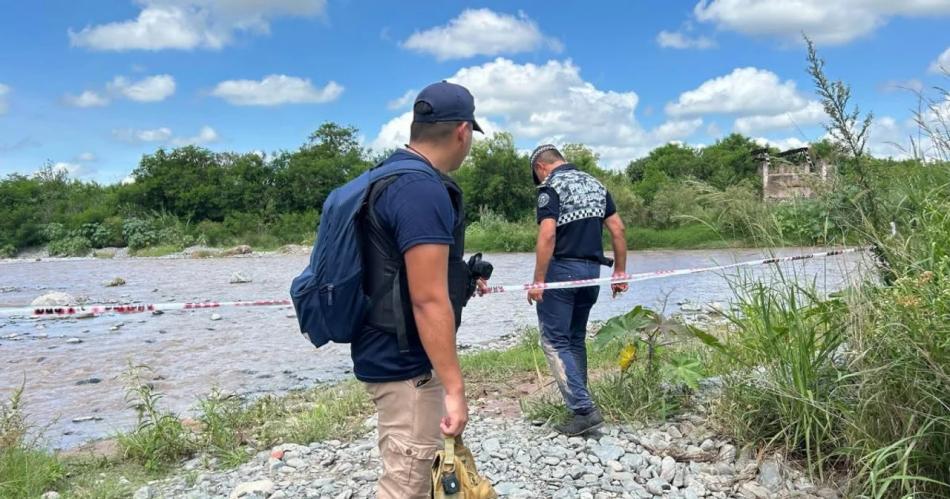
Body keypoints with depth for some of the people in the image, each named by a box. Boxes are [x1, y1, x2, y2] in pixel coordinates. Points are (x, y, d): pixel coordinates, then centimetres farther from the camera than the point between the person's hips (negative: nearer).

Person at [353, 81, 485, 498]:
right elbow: (427, 300, -26)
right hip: (406, 363, -10)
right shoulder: (423, 190, -23)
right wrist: (454, 388, -23)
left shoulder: (391, 174, 10)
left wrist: (460, 281, 30)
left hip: (391, 352, 10)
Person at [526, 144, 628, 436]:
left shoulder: (551, 187, -7)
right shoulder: (595, 184, 15)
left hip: (562, 269, -7)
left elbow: (547, 235, -19)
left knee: (555, 342, -2)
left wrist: (538, 280, -18)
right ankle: (580, 405, 20)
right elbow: (618, 229, 11)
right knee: (576, 339, 17)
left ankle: (584, 410, -9)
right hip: (592, 270, 7)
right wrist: (620, 270, 14)